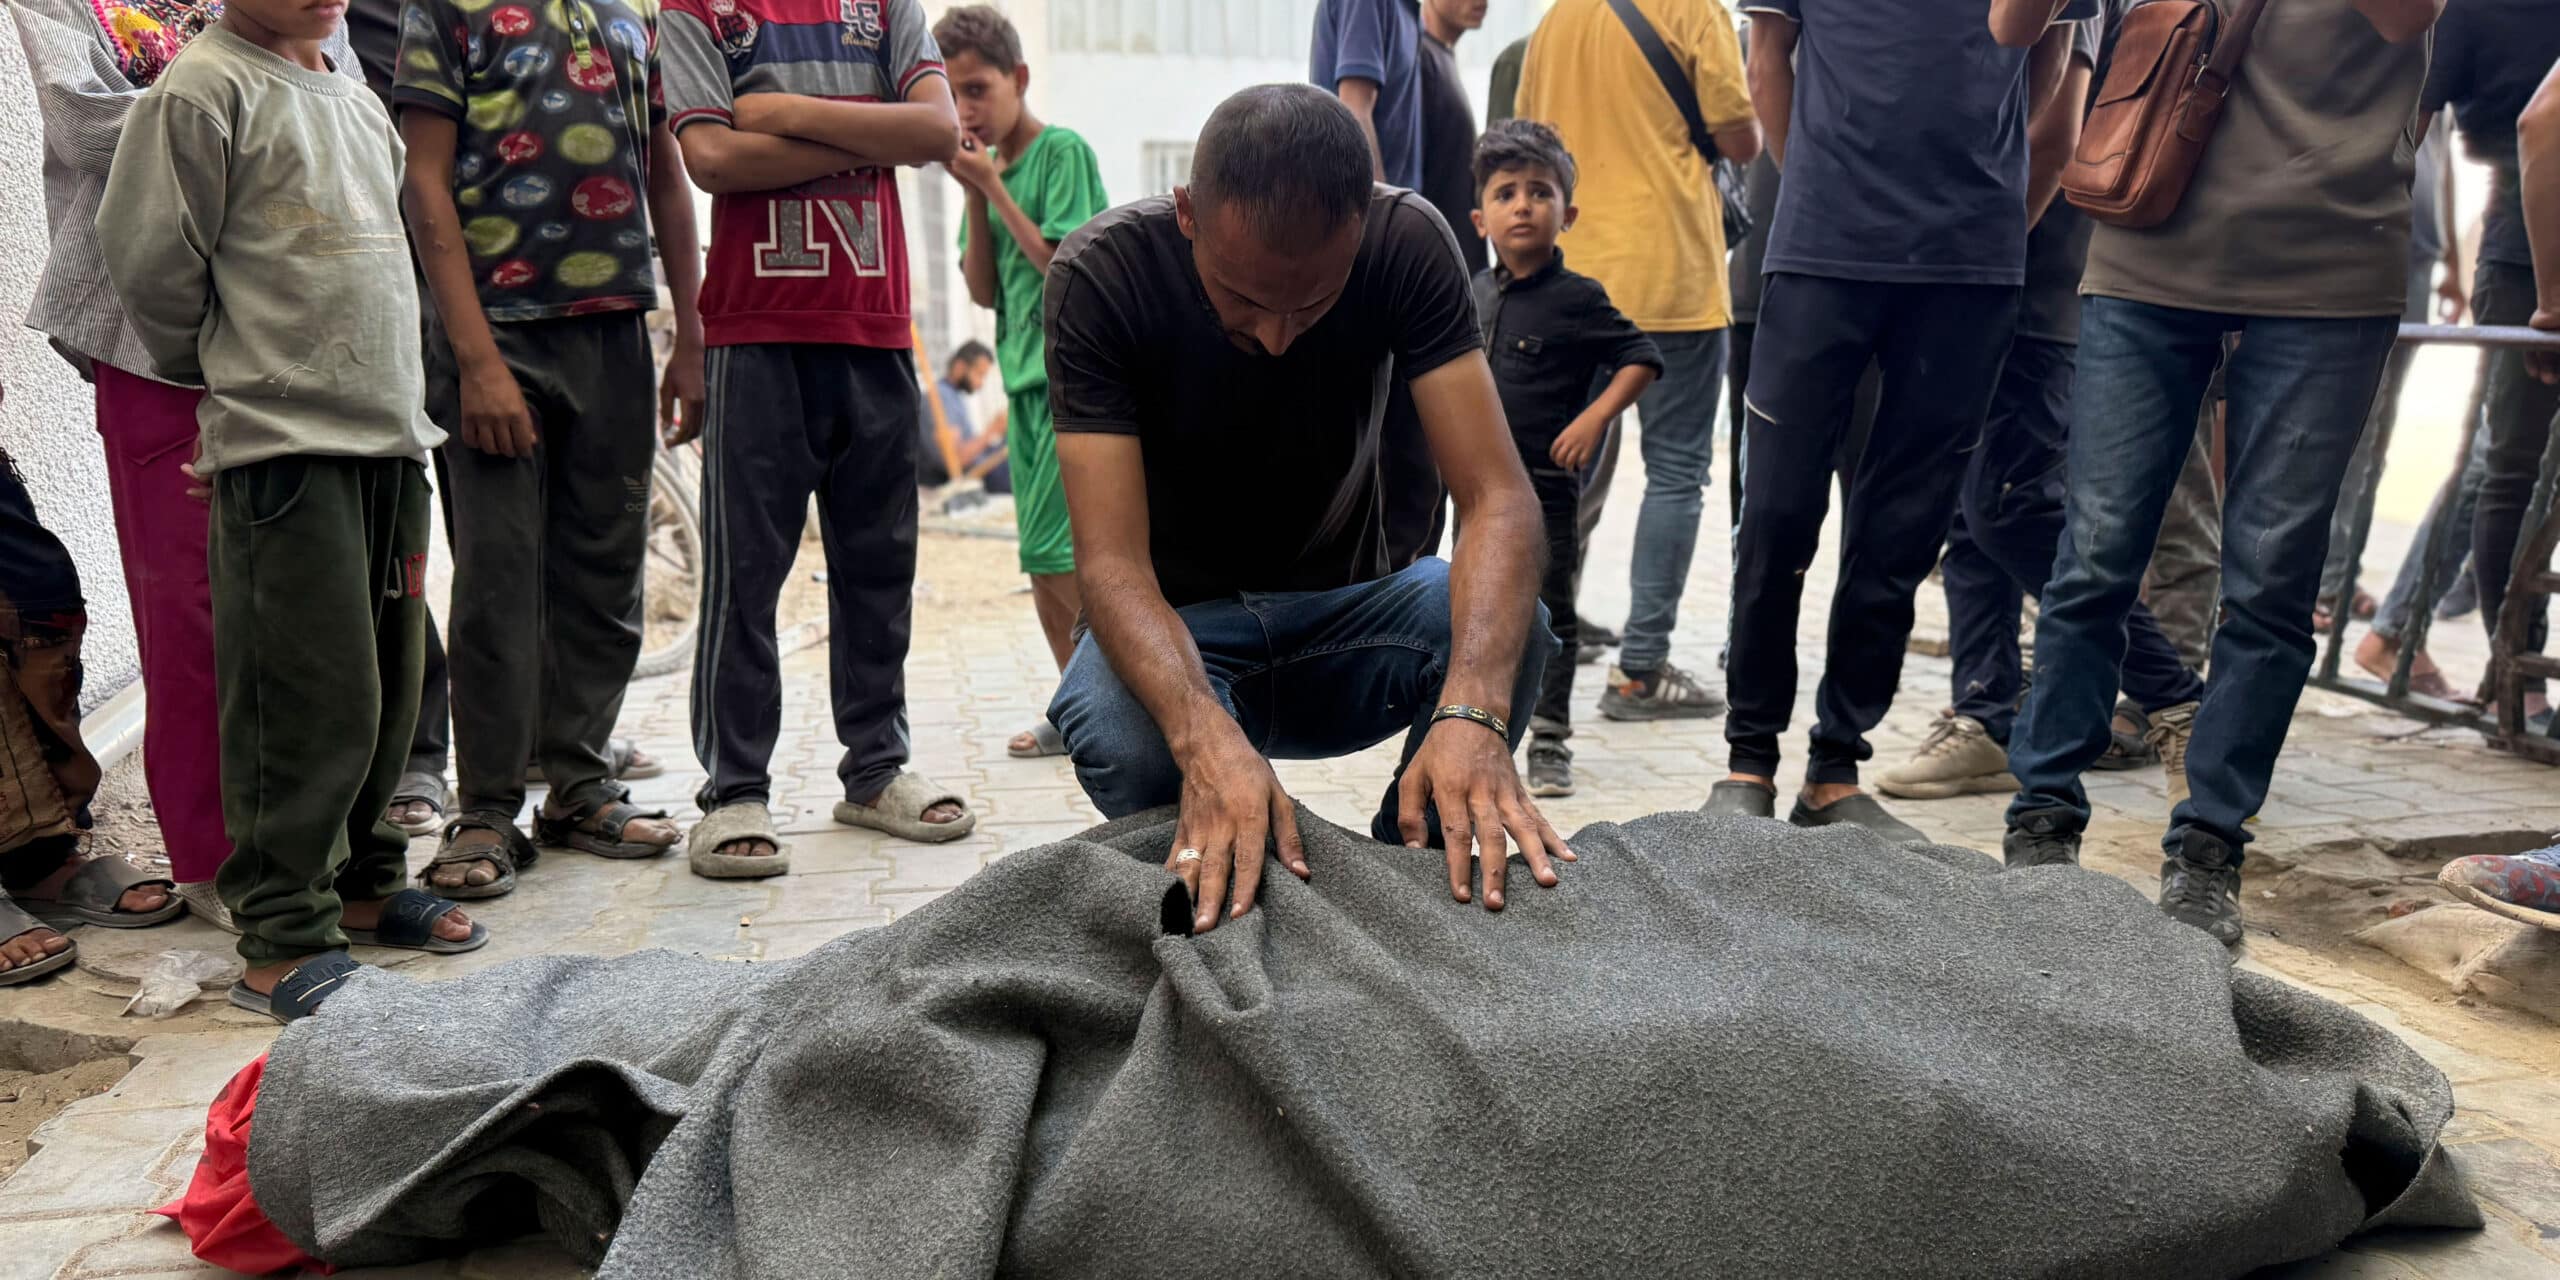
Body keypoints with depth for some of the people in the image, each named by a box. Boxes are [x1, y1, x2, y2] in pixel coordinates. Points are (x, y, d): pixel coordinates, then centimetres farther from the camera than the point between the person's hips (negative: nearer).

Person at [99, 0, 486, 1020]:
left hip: (390, 436, 8)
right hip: (282, 444, -7)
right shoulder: (203, 89, -7)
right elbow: (149, 260, -7)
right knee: (314, 698, -8)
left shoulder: (355, 96, 18)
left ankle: (362, 884, 27)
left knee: (390, 684, 12)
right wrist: (226, 375, 6)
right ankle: (282, 941, 3)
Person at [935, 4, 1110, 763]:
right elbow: (983, 290, 8)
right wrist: (975, 198, -2)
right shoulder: (988, 167, 13)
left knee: (1055, 547, -11)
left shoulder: (1064, 151, -7)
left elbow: (1063, 268, -15)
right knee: (1041, 558, 7)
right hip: (1025, 377, 8)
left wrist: (995, 187, -11)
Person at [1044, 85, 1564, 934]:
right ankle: (1217, 914, -4)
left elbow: (1497, 497, -25)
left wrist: (1473, 711, -45)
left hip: (1340, 611, 2)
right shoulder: (1100, 274, -22)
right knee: (1122, 738, -37)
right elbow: (1113, 559, -29)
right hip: (1179, 626, -1)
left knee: (1507, 629, -30)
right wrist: (1208, 739, -50)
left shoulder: (1406, 243, -17)